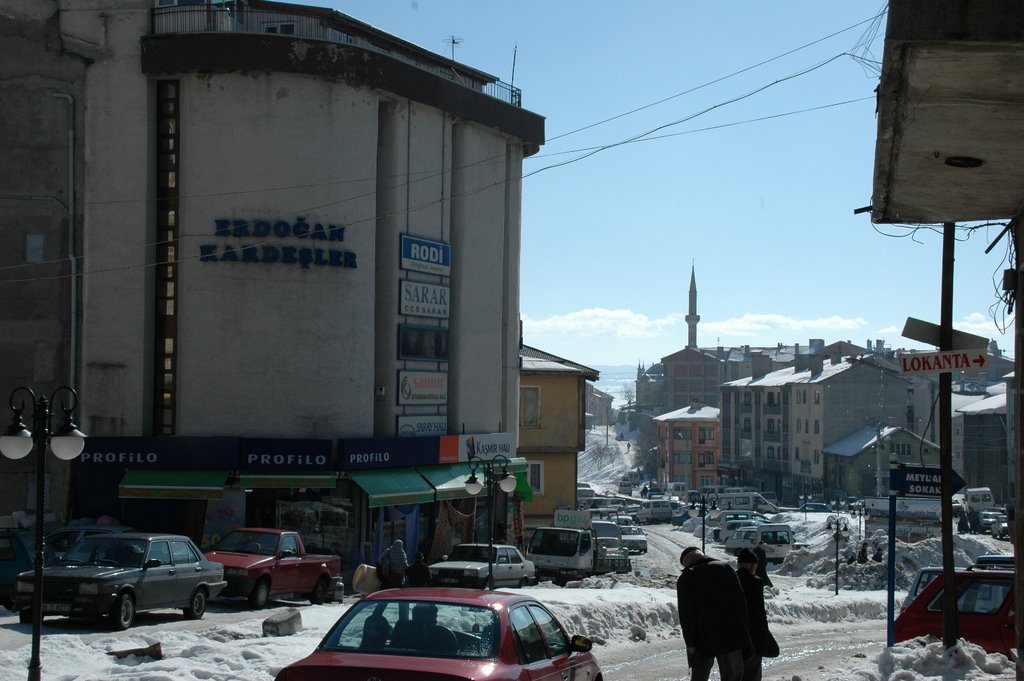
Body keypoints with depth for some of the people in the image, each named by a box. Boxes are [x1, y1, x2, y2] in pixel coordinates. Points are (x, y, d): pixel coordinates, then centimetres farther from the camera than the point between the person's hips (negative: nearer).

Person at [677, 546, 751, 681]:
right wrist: (742, 631, 9)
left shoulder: (686, 578, -4)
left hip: (704, 640, -2)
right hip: (732, 638, 2)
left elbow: (686, 614, -10)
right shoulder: (726, 568, 7)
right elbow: (741, 603, 6)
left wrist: (690, 643, -6)